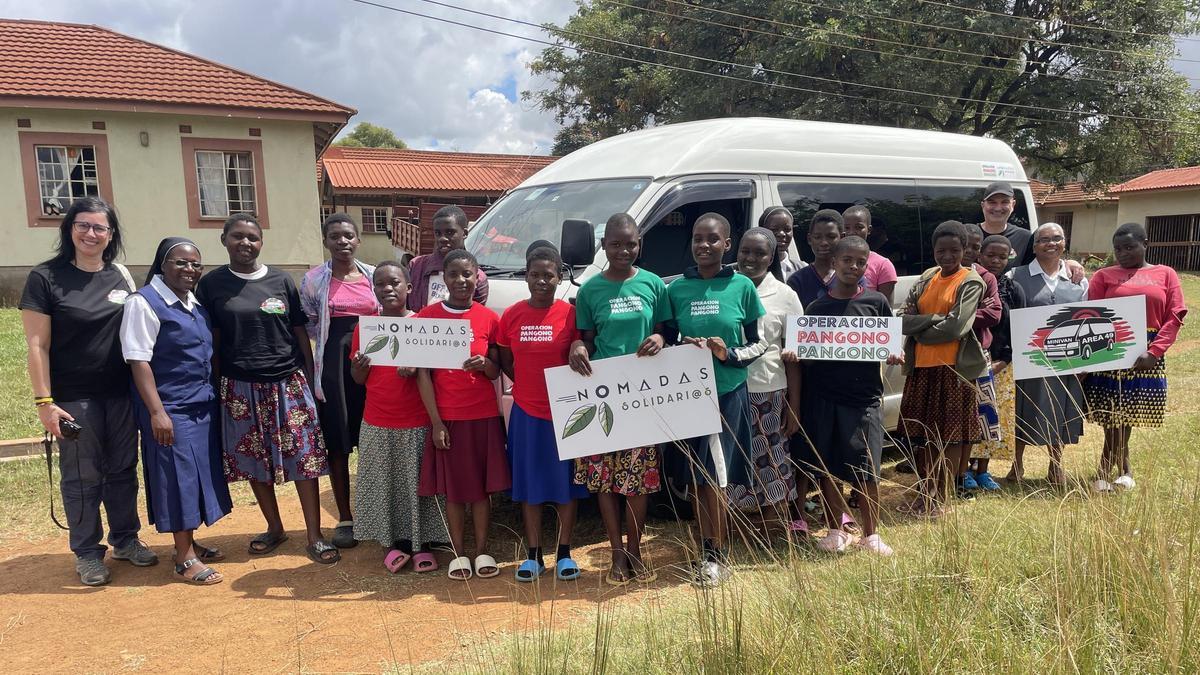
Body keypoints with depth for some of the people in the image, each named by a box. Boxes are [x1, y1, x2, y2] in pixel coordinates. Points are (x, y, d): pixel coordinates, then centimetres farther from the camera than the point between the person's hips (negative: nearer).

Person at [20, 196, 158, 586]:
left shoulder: (120, 276, 6)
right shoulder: (45, 278, -6)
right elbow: (37, 346, -8)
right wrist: (44, 402, -13)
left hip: (120, 393, 4)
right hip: (74, 398, -4)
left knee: (123, 469, 12)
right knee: (83, 477, 5)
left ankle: (126, 539, 29)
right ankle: (87, 552, 20)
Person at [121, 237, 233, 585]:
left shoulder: (196, 303, 12)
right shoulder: (144, 303, -11)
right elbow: (139, 361, -16)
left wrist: (215, 396, 16)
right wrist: (157, 412, -21)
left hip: (203, 406, 8)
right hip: (171, 409, -8)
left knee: (200, 475, 13)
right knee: (178, 477, -1)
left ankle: (189, 545, 27)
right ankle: (185, 559, 10)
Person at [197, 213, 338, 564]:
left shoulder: (281, 281, 5)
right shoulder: (211, 284, 2)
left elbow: (300, 333, 8)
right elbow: (211, 341, 3)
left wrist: (309, 379, 4)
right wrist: (216, 388, -1)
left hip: (289, 384, 0)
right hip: (240, 389, 0)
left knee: (305, 457, -3)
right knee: (254, 461, 9)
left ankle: (314, 537, 5)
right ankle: (274, 528, 28)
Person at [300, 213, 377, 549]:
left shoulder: (374, 276, 8)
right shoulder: (314, 280, 3)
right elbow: (308, 325, 9)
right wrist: (334, 337, -3)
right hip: (332, 367, -1)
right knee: (337, 444, 3)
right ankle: (345, 519, 15)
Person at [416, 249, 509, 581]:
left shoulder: (489, 318, 1)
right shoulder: (427, 317, -3)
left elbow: (496, 373, 7)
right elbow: (423, 374, -3)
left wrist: (484, 363, -17)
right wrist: (436, 422, -9)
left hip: (485, 416, 1)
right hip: (447, 418, -1)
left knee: (483, 486, 8)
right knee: (453, 488, 7)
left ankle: (482, 550, 21)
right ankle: (459, 553, 20)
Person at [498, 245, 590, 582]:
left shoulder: (571, 314, -7)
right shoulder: (511, 316, 0)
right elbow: (505, 361, 10)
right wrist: (529, 384, 0)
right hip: (526, 412, 2)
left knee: (566, 482, 8)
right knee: (529, 485, 9)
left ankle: (564, 554, 21)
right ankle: (534, 556, 21)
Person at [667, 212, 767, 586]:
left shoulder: (742, 286, -1)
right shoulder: (677, 289, 4)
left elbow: (759, 343, 4)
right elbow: (667, 340, 9)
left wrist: (730, 354, -15)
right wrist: (685, 348, -13)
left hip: (729, 393, -2)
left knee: (714, 476, -4)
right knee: (696, 477, 6)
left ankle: (714, 554, 9)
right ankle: (711, 550, 20)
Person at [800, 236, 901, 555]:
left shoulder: (876, 302, 3)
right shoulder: (817, 307, 4)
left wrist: (895, 355, -12)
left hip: (864, 396, -1)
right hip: (823, 397, 1)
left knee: (866, 470, 2)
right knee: (826, 468, 8)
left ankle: (870, 534, 18)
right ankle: (836, 529, 24)